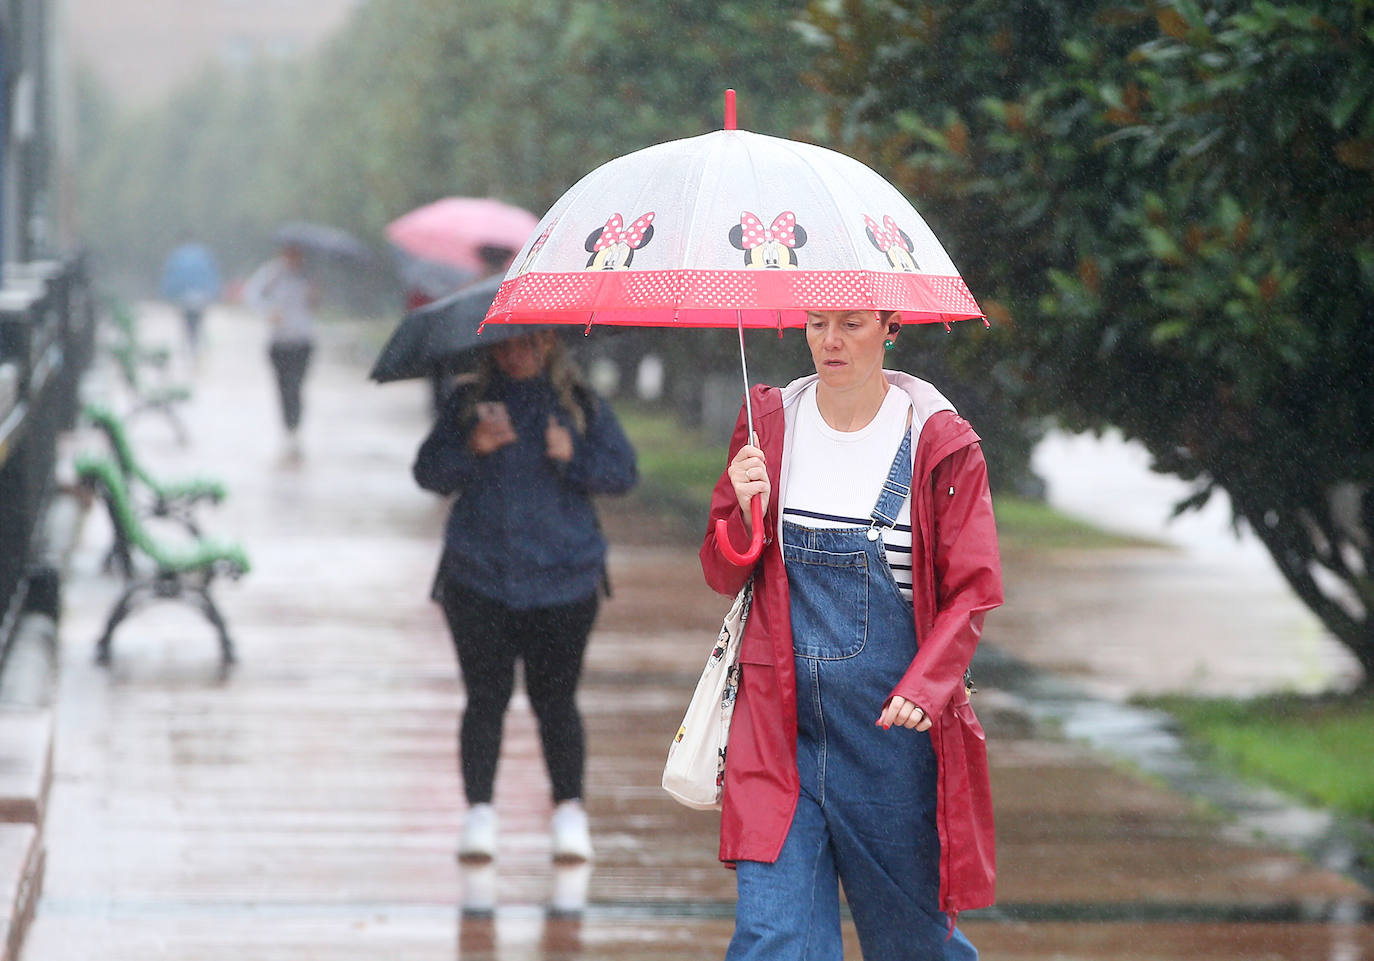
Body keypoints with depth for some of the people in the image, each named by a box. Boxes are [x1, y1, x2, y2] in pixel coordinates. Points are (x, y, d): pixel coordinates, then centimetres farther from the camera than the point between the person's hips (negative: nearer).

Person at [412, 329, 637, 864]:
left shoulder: (580, 404, 7)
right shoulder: (468, 403, 8)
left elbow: (624, 473, 3)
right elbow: (430, 473, 2)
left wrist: (574, 456, -15)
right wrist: (471, 447, -16)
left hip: (561, 579, -1)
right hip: (479, 580, 1)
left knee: (555, 698, -3)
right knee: (486, 696, -4)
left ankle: (570, 814, 6)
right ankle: (479, 812, -1)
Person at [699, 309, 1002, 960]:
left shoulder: (940, 442, -2)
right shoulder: (769, 424, 6)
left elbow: (971, 591, -3)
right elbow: (722, 576, 10)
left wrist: (926, 685, -19)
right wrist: (746, 514, -12)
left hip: (893, 724, -2)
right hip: (781, 723, 2)